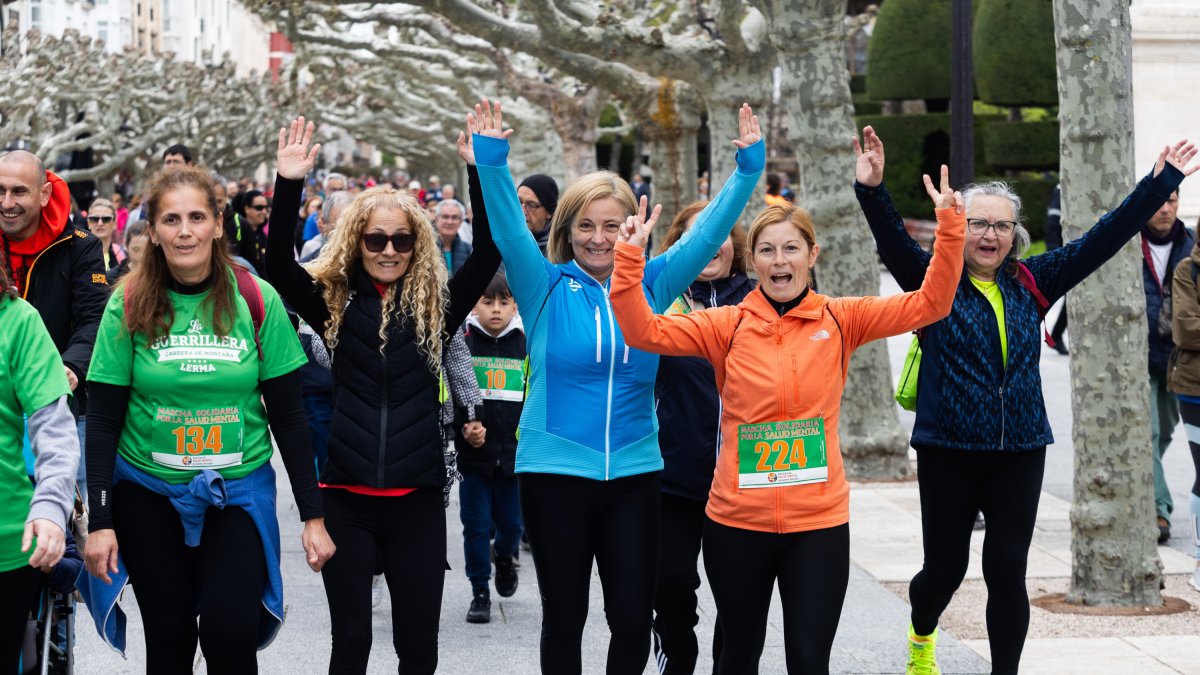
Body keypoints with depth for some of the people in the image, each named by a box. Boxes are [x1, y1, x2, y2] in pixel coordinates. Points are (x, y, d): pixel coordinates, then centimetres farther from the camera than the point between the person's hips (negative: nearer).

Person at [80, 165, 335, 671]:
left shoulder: (256, 301, -6)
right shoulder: (129, 305, -6)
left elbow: (288, 416, -2)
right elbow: (104, 421, -3)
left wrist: (313, 515, -3)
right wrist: (100, 521, -9)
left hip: (238, 491, 0)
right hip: (148, 492, 1)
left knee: (230, 634, -14)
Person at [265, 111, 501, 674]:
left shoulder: (437, 306, 4)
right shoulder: (335, 303, 4)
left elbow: (489, 252, -7)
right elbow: (279, 265, -10)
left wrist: (481, 172, -16)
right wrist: (289, 185, -21)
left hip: (416, 498, 0)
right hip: (346, 496, 0)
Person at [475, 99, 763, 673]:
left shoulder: (651, 285, 5)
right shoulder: (546, 287, -1)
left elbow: (708, 233, 2)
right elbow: (510, 231, -14)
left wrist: (749, 167, -8)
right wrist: (492, 160, -28)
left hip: (633, 474, 2)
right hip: (554, 473, -2)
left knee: (633, 620, 4)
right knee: (564, 618, 8)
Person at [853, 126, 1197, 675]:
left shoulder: (1031, 282, 5)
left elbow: (1100, 241, 5)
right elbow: (892, 240, -20)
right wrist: (872, 191, -39)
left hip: (1020, 451, 2)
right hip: (948, 449, -2)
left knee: (1007, 572, -1)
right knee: (944, 567, 8)